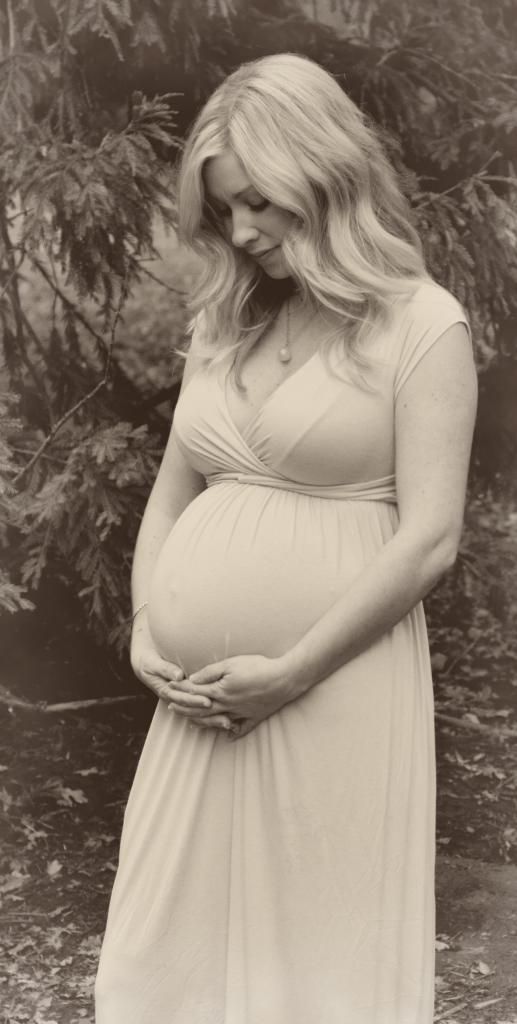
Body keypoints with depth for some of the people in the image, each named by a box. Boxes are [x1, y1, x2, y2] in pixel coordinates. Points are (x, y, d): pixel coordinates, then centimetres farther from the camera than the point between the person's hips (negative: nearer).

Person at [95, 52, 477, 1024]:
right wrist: (144, 635, 3)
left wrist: (289, 673, -13)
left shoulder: (421, 323, -4)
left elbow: (428, 539, -11)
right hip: (201, 699, 6)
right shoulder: (226, 320, 13)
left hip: (331, 692, -5)